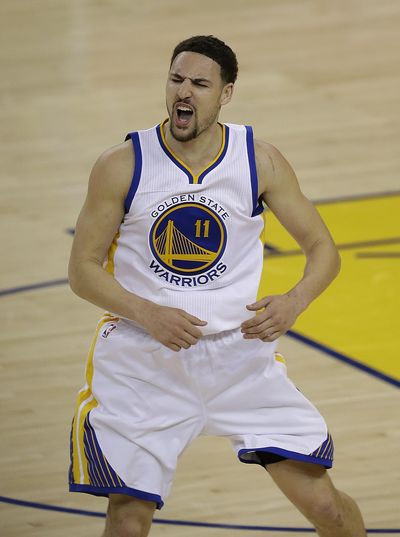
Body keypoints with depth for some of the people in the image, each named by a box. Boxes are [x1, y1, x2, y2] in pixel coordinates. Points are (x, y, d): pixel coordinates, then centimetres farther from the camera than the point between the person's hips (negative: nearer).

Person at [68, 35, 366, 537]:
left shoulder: (260, 161, -3)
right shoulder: (121, 165, -8)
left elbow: (323, 250, 4)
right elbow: (83, 269, -4)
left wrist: (295, 301, -17)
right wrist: (148, 314, -21)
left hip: (238, 351, 1)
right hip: (141, 363, -1)